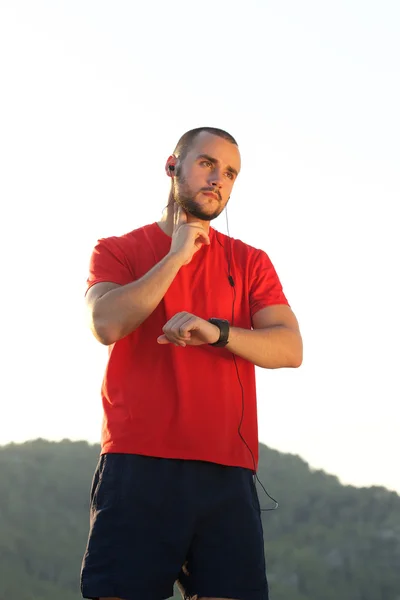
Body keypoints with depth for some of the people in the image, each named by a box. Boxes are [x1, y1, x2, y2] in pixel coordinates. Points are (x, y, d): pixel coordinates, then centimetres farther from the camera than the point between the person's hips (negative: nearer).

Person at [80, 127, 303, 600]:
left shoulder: (250, 262, 18)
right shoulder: (118, 251, 13)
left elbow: (289, 348, 5)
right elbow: (107, 325, -7)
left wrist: (217, 331, -13)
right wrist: (177, 255, -1)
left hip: (226, 471, 2)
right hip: (137, 463, -2)